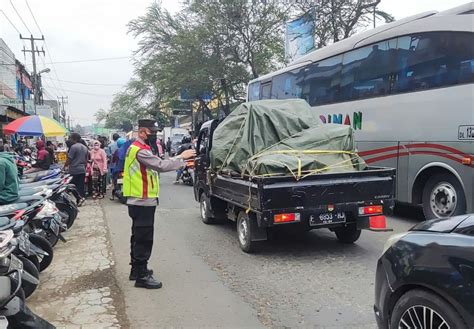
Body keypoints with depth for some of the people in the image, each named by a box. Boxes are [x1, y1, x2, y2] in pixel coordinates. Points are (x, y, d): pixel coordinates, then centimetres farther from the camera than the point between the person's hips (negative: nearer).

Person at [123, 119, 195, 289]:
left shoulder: (138, 148, 16)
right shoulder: (140, 150, -18)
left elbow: (157, 166, 12)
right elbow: (161, 166, -26)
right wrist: (181, 157, -18)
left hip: (139, 202, 11)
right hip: (143, 202, -11)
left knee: (138, 237, 19)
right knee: (144, 239, -4)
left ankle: (136, 269, 31)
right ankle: (142, 276, 3)